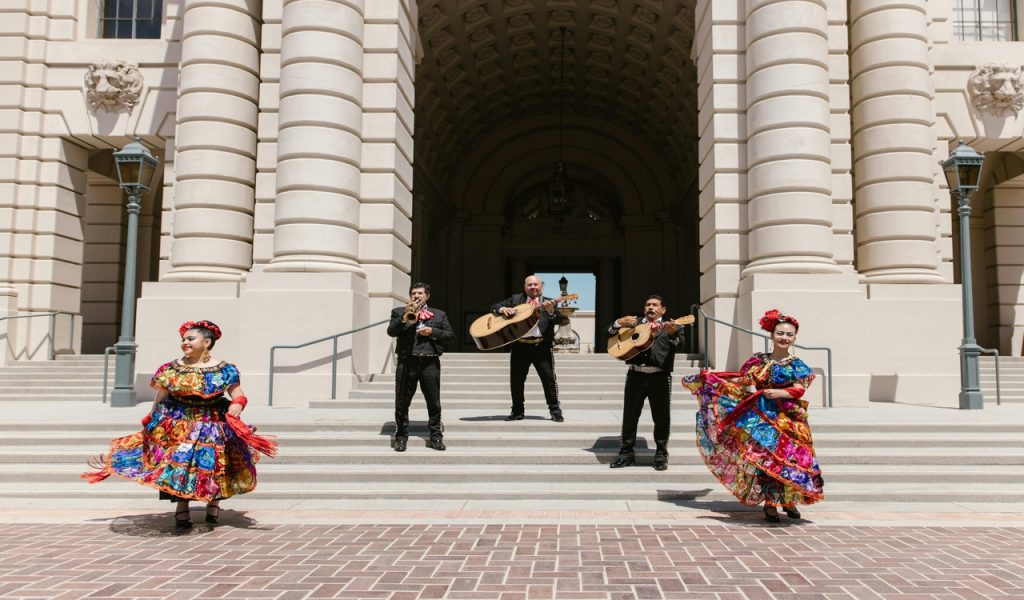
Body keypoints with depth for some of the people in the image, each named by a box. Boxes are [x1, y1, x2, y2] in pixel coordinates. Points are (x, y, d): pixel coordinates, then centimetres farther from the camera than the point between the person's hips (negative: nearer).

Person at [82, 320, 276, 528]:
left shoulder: (224, 370, -4)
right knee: (178, 464, -5)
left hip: (211, 426, -1)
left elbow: (239, 397, -2)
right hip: (177, 424, 1)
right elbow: (159, 399, 9)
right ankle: (182, 507, 6)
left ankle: (213, 502, 26)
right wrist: (149, 422, 10)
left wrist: (236, 408, -23)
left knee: (211, 464, 5)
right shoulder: (171, 369, 1)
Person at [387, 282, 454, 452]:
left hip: (430, 363, 1)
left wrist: (433, 332, -6)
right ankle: (401, 437, 12)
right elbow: (391, 331, -2)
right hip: (407, 361, -1)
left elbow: (450, 334, 9)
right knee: (402, 402, 2)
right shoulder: (399, 312, 12)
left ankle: (436, 436, 13)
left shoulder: (439, 314, 16)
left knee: (434, 402, 3)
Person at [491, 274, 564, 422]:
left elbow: (557, 321, -3)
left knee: (549, 378, -5)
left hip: (541, 346, -2)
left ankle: (555, 410, 5)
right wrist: (503, 309, -8)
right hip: (520, 346, 2)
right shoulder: (515, 299, 14)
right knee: (516, 379, 6)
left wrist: (550, 311, -23)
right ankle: (518, 411, 19)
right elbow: (494, 306, 14)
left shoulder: (548, 303, 9)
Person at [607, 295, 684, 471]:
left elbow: (679, 342, -9)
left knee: (661, 416, 1)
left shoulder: (671, 326, 11)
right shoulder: (634, 322, 19)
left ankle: (661, 455, 13)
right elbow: (610, 331, 16)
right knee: (629, 415, 5)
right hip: (635, 374, 2)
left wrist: (672, 333, -31)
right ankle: (626, 454, 14)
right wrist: (620, 322, -4)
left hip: (659, 376, -2)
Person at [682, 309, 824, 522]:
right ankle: (770, 504, 4)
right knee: (766, 458, -5)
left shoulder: (796, 366, 4)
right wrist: (713, 377, 5)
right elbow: (741, 381, 9)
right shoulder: (758, 360, 7)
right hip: (762, 416, 0)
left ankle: (789, 501, 19)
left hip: (788, 419, 0)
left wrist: (779, 393, -21)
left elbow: (799, 390, -6)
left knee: (789, 458, -1)